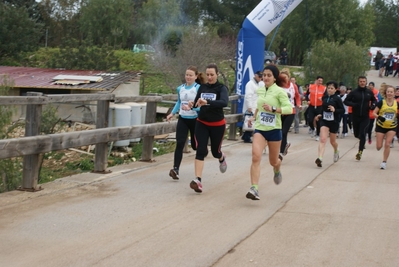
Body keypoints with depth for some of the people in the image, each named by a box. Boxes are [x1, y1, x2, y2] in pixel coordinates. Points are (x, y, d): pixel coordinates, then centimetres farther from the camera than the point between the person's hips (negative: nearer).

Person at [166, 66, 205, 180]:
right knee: (180, 144, -11)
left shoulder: (198, 88, -12)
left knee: (195, 145, 11)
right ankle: (176, 169, -14)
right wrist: (172, 113, 14)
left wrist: (190, 107, -31)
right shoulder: (180, 88, 5)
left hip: (195, 120, -3)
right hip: (182, 119, 3)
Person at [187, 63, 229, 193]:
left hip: (217, 124, -2)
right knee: (201, 151, -13)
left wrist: (207, 102, -46)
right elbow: (197, 102, 9)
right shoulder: (202, 87, 2)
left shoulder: (222, 88, -12)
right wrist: (192, 104, -17)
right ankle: (198, 180, -19)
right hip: (202, 123, 2)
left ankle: (222, 158, 52)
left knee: (215, 151, 14)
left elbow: (224, 102, -31)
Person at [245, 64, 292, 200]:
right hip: (259, 129, 3)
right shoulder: (260, 90, 6)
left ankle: (277, 170, 53)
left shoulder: (279, 91, -9)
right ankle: (254, 188, -25)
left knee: (273, 161, 14)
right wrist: (254, 117, 18)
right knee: (256, 156, -20)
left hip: (274, 129, -3)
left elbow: (289, 108, -19)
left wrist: (273, 109, -29)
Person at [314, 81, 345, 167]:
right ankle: (320, 159, -28)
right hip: (324, 121, 2)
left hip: (334, 122, -2)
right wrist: (320, 115, 9)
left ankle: (336, 151, 50)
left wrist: (335, 110, -25)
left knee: (332, 141, 16)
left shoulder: (337, 98, -9)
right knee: (323, 139, -17)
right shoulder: (324, 97, 2)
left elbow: (343, 110, -9)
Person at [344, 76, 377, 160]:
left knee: (362, 134, -10)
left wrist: (373, 105, -4)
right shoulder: (354, 92, -4)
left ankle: (360, 151, -4)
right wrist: (353, 104, -18)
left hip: (365, 117, -1)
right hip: (355, 117, 1)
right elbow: (346, 101, 0)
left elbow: (374, 100, 18)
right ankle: (362, 140, 47)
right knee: (357, 134, 13)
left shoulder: (369, 92, 1)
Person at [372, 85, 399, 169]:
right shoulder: (381, 102, -11)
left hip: (392, 127, 1)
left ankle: (384, 162, 6)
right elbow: (374, 113, -9)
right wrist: (379, 117, -28)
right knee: (379, 147, 3)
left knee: (387, 145, -8)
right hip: (381, 126, 0)